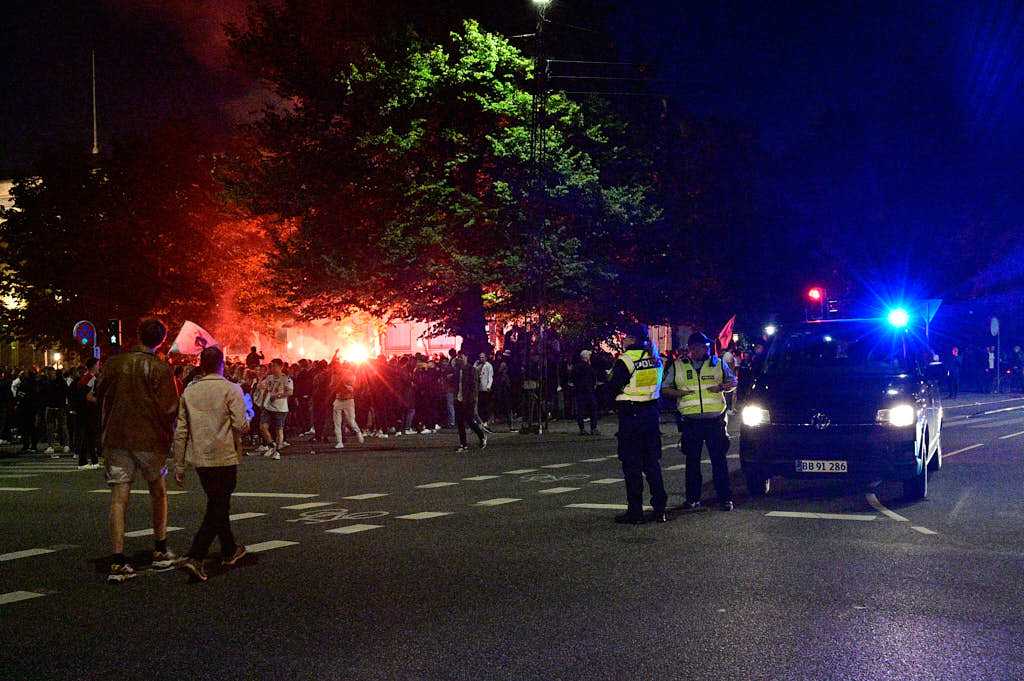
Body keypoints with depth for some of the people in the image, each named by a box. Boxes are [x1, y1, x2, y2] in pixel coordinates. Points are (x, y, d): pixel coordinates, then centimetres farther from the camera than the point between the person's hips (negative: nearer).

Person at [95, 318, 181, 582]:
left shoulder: (115, 363, 1)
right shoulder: (160, 369, -10)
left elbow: (99, 394, 11)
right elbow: (170, 407, -14)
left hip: (115, 438, 2)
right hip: (150, 439, -2)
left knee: (119, 497, 1)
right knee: (158, 492, 18)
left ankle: (118, 561, -6)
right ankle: (161, 551, 24)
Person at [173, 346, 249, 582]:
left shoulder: (189, 391, 5)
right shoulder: (231, 389, -8)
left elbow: (181, 431, 5)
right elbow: (241, 425, -15)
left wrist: (179, 465, 9)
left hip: (199, 459, 5)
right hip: (224, 457, -5)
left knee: (218, 504, 21)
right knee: (217, 509, 0)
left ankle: (230, 550, 35)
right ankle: (195, 558, -14)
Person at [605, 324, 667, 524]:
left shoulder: (625, 360, -15)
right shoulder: (655, 358, 6)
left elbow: (613, 388, -12)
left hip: (631, 416, -6)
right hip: (652, 413, 6)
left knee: (632, 465, 0)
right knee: (653, 462, 12)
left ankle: (635, 511, 2)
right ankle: (660, 509, 13)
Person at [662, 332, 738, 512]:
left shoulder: (718, 363, 10)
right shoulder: (677, 366, 10)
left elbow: (733, 382, 14)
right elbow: (664, 388, 11)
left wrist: (721, 387, -6)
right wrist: (679, 392, -8)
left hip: (715, 419, -1)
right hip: (690, 421, 1)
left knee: (719, 459, -2)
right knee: (692, 460, 6)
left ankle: (725, 498, 2)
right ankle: (692, 497, 15)